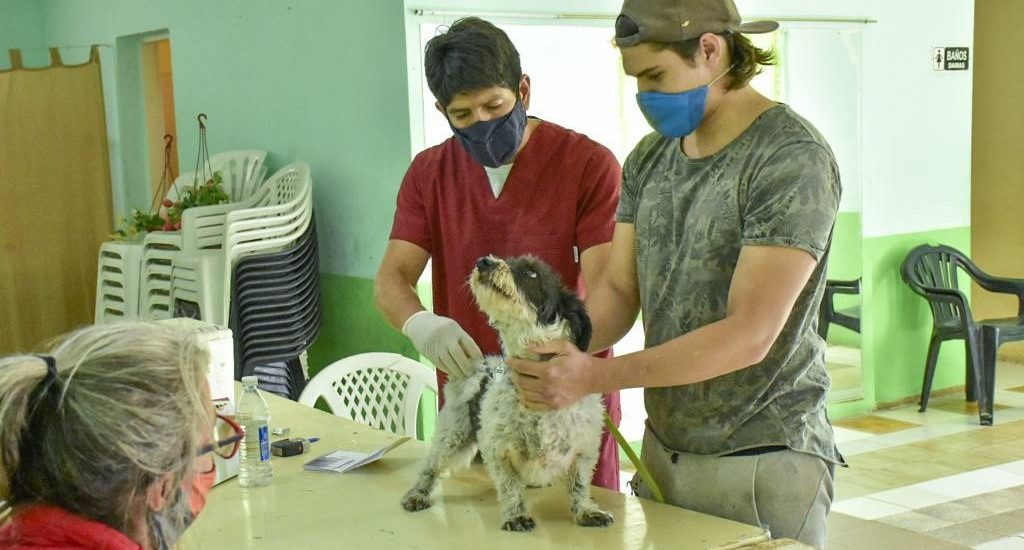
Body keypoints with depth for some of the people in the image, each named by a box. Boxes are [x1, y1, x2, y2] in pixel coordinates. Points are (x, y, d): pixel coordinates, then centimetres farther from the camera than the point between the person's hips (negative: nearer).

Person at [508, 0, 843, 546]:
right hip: (662, 450, 6)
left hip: (762, 461, -6)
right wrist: (560, 348, -17)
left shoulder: (792, 159, -17)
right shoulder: (649, 158, 5)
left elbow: (749, 335, -23)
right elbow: (618, 290, 5)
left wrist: (597, 375, -27)